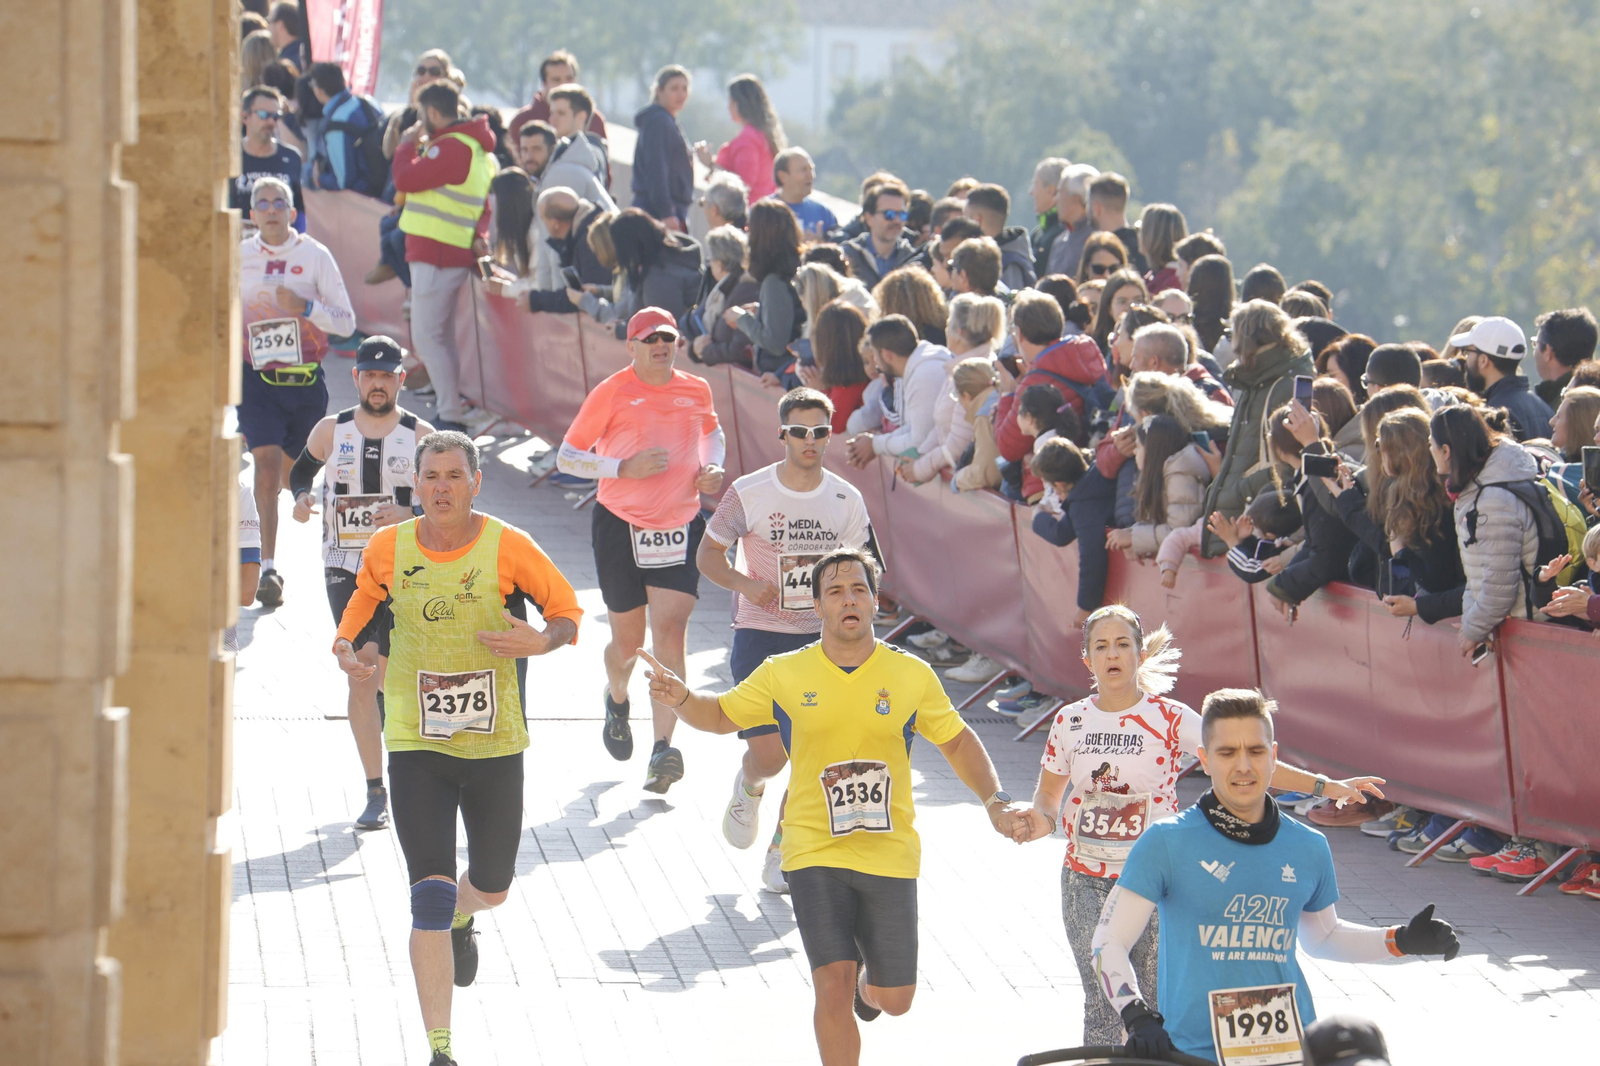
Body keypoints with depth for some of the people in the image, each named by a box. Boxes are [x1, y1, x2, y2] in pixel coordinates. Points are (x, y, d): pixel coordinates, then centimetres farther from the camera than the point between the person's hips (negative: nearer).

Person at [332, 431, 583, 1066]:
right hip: (415, 745, -1)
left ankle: (461, 920, 58)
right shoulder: (388, 550, -4)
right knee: (430, 896, -12)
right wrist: (346, 650, -7)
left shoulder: (508, 548, -9)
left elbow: (567, 610, 0)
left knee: (492, 886, 17)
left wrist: (542, 642, -22)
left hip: (496, 744, 1)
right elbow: (362, 603, 14)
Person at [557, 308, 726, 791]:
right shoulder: (612, 393, -5)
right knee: (628, 638, 9)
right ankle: (616, 699, 45)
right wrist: (625, 467, -17)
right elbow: (567, 457, -4)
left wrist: (712, 468, 7)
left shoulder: (696, 390, 6)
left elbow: (712, 432, 28)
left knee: (670, 632, -14)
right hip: (620, 526, -2)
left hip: (680, 527, 2)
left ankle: (663, 749, -18)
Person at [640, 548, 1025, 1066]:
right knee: (833, 986, -16)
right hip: (815, 853, -2)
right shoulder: (784, 675, -1)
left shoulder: (912, 675, 0)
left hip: (890, 854, 2)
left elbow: (957, 741, 12)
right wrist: (679, 698, -9)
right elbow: (721, 715, 12)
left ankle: (867, 980, 48)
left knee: (895, 999, 10)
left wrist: (994, 803, 0)